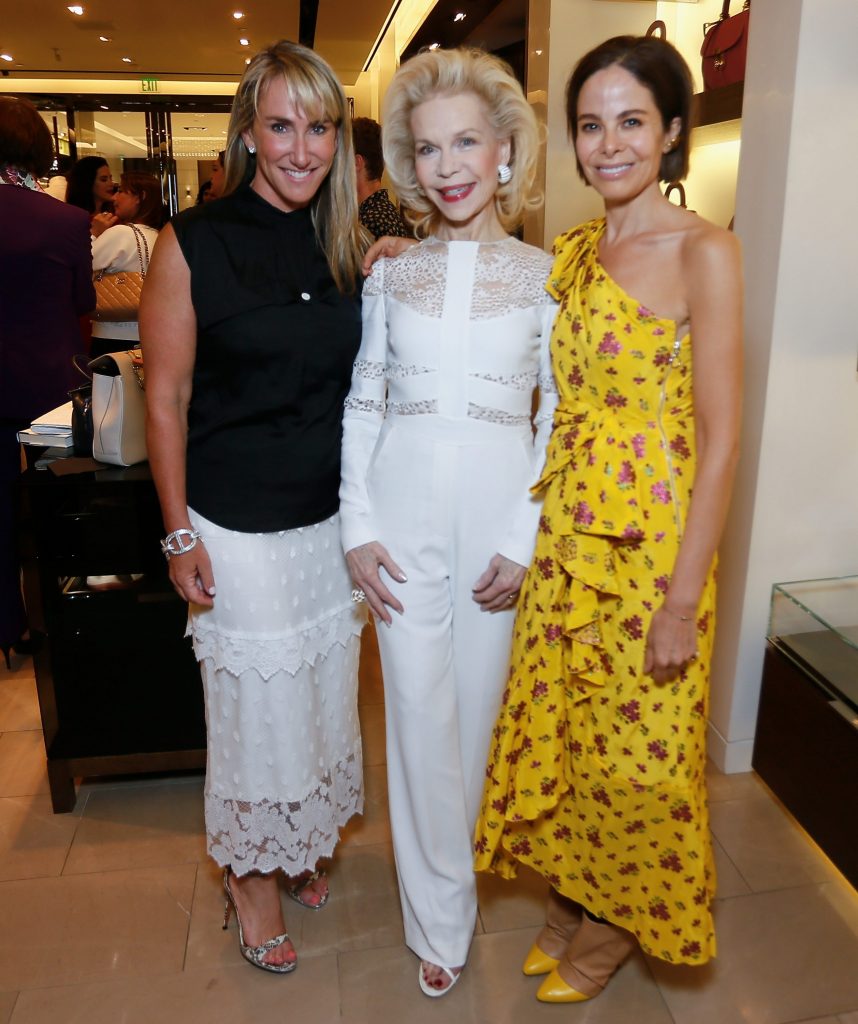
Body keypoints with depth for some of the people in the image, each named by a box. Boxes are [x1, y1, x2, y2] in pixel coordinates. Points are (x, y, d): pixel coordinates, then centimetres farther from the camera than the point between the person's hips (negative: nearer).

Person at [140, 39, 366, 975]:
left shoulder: (346, 247, 5)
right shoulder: (193, 243, -9)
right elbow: (165, 399, -8)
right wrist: (180, 534, -9)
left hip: (333, 519, 5)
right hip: (240, 528, -5)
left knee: (326, 692, 18)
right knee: (255, 700, 9)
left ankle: (303, 843, 44)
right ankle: (249, 872, 36)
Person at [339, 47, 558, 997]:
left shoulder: (544, 274, 0)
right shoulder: (389, 273, 5)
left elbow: (560, 415, -1)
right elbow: (363, 402, 6)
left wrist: (527, 537, -9)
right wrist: (357, 525, -2)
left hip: (500, 513, -1)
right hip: (405, 507, 1)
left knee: (478, 703, 11)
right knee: (419, 711, 7)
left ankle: (447, 861, 42)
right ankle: (441, 921, 29)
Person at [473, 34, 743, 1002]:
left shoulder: (703, 253, -11)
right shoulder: (571, 251, 9)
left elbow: (721, 437, -13)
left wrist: (684, 597, -16)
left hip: (654, 541, -5)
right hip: (567, 531, 6)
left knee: (636, 747, 10)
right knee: (558, 728, 16)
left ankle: (620, 920, 38)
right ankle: (574, 894, 42)